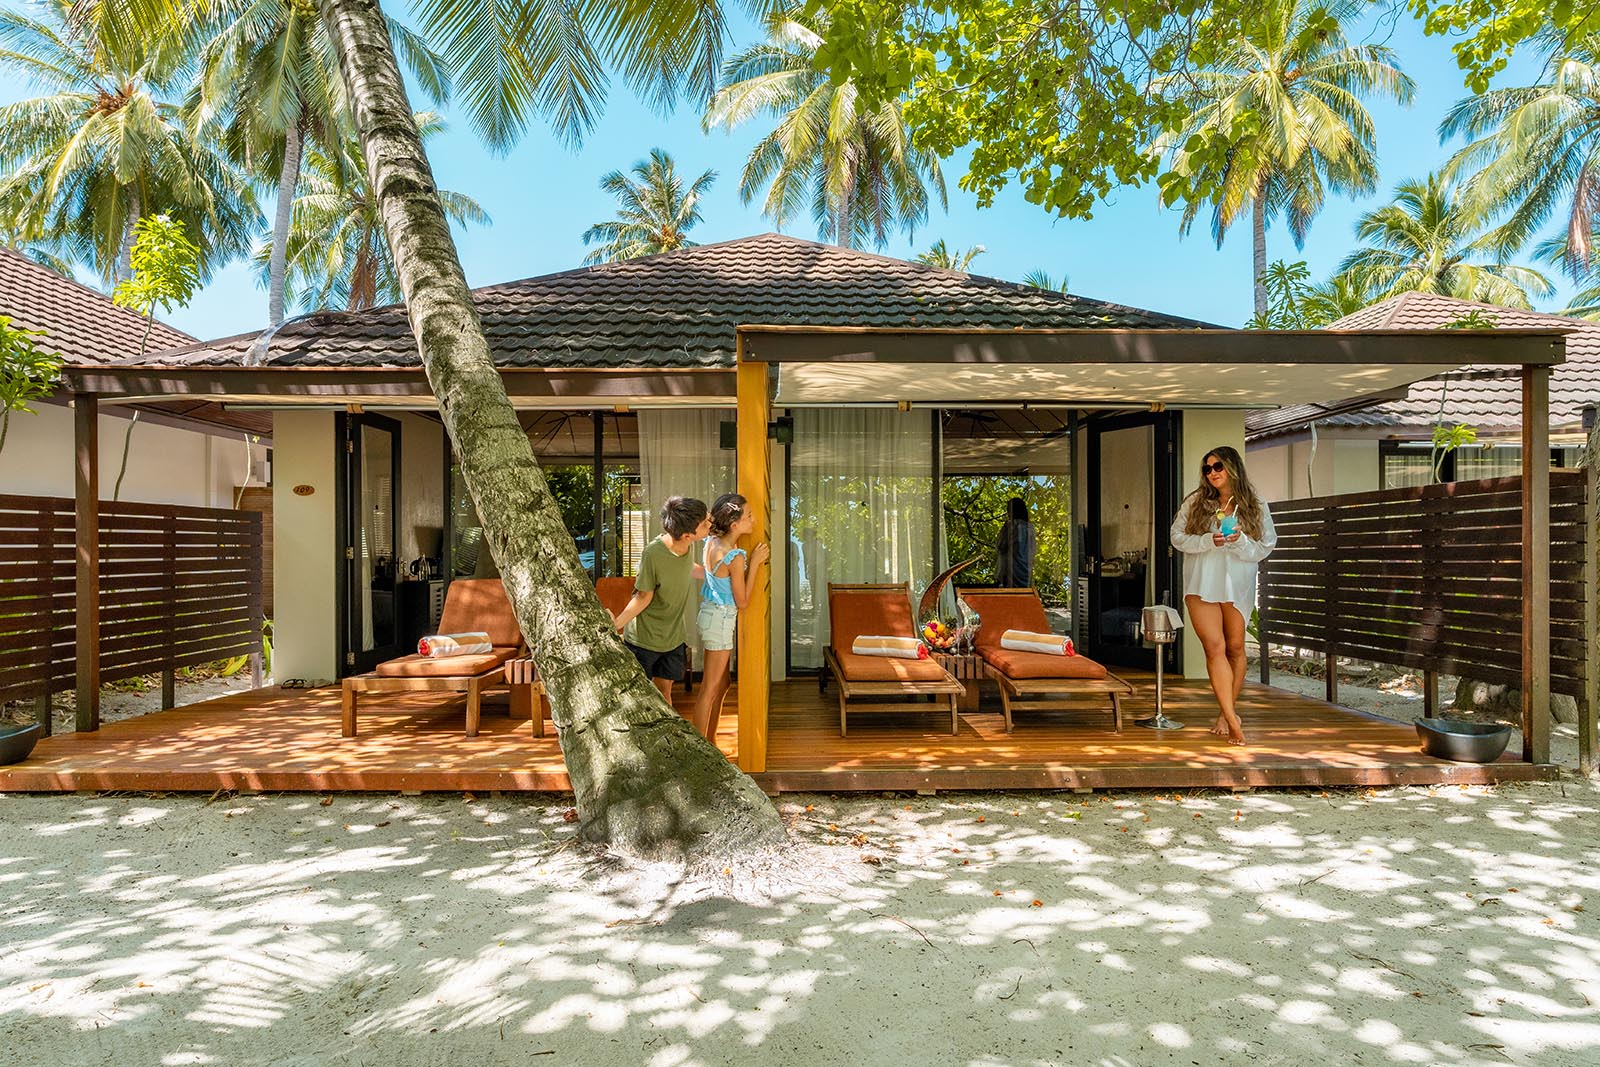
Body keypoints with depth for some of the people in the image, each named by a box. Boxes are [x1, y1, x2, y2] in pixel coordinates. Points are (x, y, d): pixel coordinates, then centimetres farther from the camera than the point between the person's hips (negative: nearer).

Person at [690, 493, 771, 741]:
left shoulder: (711, 542, 0)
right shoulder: (735, 557, -23)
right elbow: (742, 602, -16)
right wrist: (754, 563, -16)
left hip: (709, 612, 9)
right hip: (721, 620, -9)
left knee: (721, 684, 18)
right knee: (710, 689, 0)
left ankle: (710, 743, 28)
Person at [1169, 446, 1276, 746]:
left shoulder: (1255, 507, 3)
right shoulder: (1195, 502, 1)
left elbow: (1265, 548, 1)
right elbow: (1177, 537, 0)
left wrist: (1240, 541, -18)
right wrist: (1208, 541, -16)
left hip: (1238, 586, 2)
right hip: (1202, 585, -1)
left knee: (1235, 648, 10)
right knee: (1215, 647, -11)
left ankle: (1227, 712, 24)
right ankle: (1232, 719, -11)